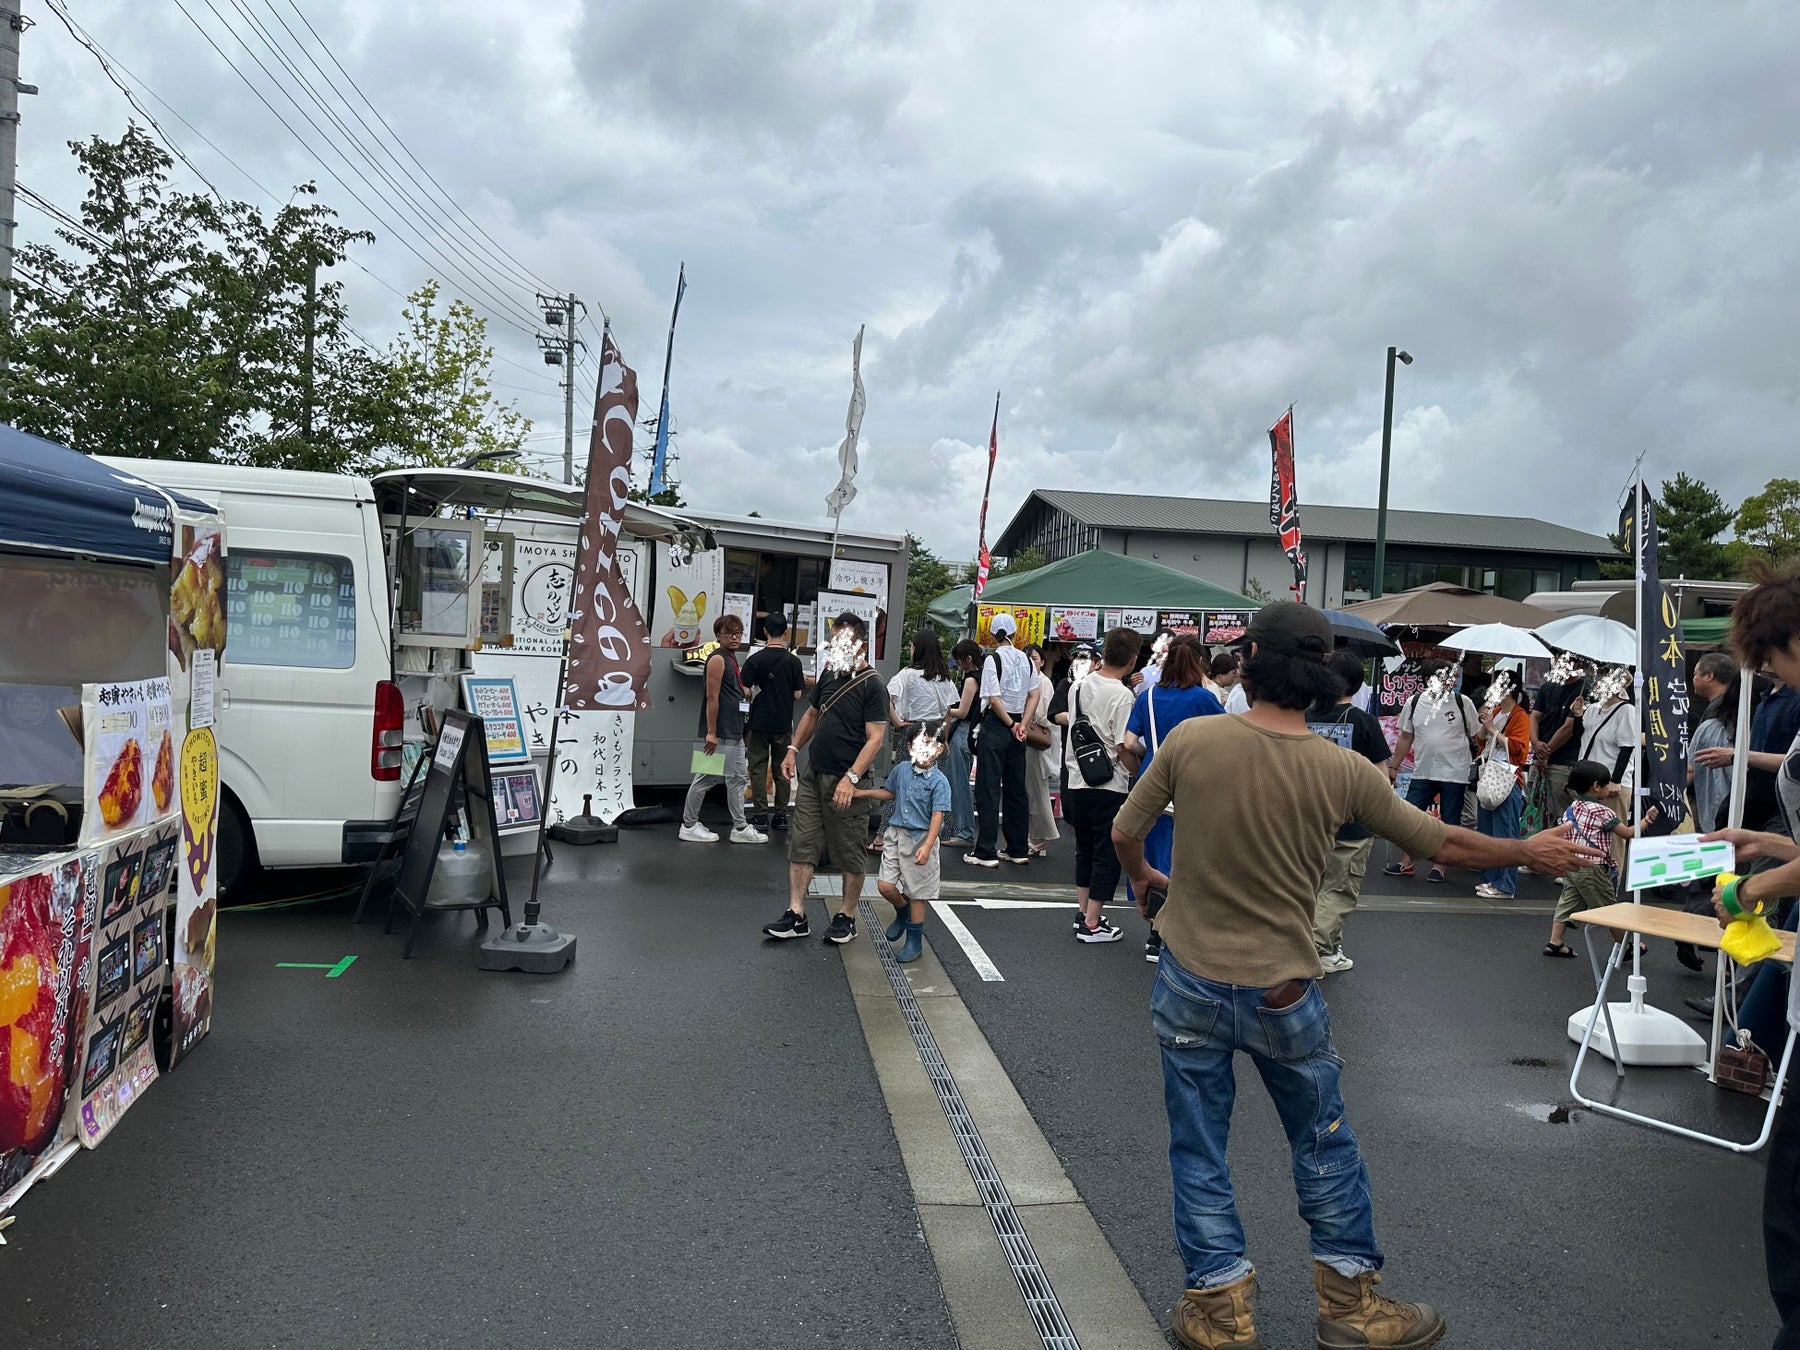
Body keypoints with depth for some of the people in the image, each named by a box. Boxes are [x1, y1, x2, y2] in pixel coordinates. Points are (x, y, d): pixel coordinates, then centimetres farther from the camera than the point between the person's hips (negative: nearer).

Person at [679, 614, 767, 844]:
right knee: (705, 778, -2)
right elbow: (712, 697, -17)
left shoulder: (733, 660, 16)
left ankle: (740, 828, 18)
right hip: (719, 734, -10)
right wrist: (711, 733, -20)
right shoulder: (718, 659, -12)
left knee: (738, 778, 12)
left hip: (734, 734, 10)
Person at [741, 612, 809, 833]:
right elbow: (798, 695, -2)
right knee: (781, 769, 10)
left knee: (758, 768, 5)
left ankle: (760, 814, 4)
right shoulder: (793, 661, -4)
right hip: (784, 723, 2)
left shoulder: (755, 659, -9)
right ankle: (781, 815, 12)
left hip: (759, 722, -2)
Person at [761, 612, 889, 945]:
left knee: (850, 854, 5)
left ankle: (846, 917, 19)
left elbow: (875, 739, -17)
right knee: (801, 844, 6)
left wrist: (850, 778, -24)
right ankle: (796, 915, 12)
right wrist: (793, 749, 17)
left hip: (845, 783, -7)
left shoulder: (871, 686, -13)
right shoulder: (830, 675, 9)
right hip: (813, 774, 7)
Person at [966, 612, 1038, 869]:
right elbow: (1034, 696, 5)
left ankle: (986, 852, -4)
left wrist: (1010, 725, -6)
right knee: (1016, 788, 12)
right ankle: (1018, 850, 18)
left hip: (995, 725, -6)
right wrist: (1022, 724, -1)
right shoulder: (1025, 659, 7)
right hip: (1016, 727, 6)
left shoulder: (992, 659, -12)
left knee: (988, 789, -3)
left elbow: (994, 699, -16)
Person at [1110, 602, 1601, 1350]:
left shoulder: (1190, 739, -13)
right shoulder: (1343, 771, -10)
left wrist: (1142, 877, 23)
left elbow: (1124, 832, -1)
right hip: (1283, 993, 1)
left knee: (1199, 1150, 14)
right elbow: (1442, 843, 2)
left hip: (1190, 983, 0)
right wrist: (1530, 851, 21)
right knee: (1325, 1146, 20)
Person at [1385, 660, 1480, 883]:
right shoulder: (1414, 703, 2)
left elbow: (1477, 735, 3)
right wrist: (1393, 767, 12)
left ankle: (1440, 866, 18)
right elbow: (1406, 738, 11)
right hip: (1423, 772, 2)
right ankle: (1406, 863, 19)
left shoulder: (1462, 702, -4)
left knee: (1449, 823, 5)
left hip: (1455, 774, -2)